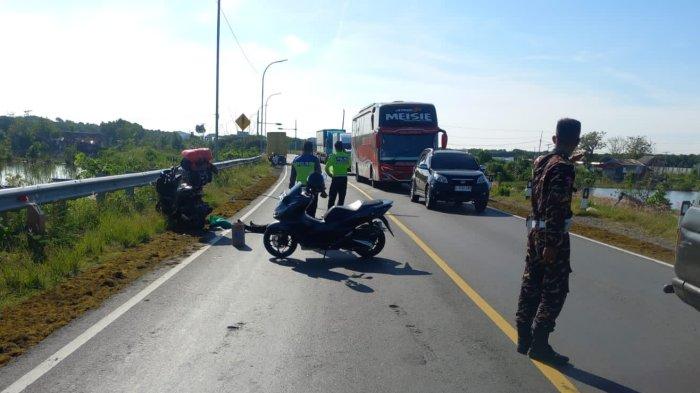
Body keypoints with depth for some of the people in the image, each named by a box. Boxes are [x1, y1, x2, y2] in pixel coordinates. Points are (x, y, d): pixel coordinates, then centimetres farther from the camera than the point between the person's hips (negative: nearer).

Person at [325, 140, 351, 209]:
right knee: (341, 198, 12)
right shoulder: (347, 156, 0)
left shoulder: (333, 156, -8)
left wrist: (330, 175, 5)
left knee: (332, 198, 6)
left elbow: (326, 168, -10)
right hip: (344, 178, 3)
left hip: (336, 178, -3)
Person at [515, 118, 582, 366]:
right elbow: (555, 208, -22)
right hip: (552, 236, -8)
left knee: (531, 286, 12)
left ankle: (524, 339, 19)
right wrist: (552, 244, -22)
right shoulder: (564, 169, -16)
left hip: (535, 231, 8)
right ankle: (539, 344, 3)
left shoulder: (540, 161, 9)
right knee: (554, 291, 0)